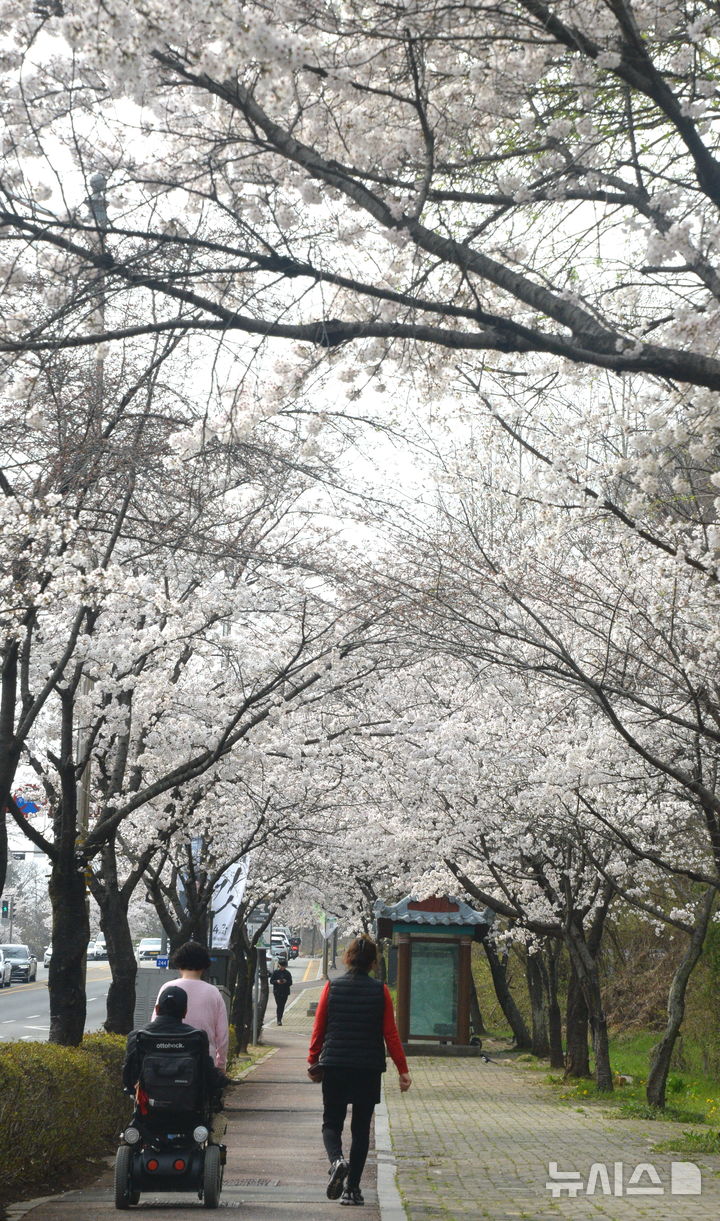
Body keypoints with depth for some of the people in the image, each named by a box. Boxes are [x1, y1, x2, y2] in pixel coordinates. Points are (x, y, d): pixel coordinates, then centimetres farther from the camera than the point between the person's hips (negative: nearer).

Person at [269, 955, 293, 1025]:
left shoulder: (287, 973, 6)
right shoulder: (275, 972, 2)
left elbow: (290, 983, 4)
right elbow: (271, 981, 2)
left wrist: (286, 982, -16)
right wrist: (277, 981, -16)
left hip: (285, 992, 2)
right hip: (277, 992, -2)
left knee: (282, 1006, 5)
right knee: (279, 1005, -10)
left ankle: (280, 1019, 17)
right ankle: (279, 1020, -11)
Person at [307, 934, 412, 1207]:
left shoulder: (332, 987, -2)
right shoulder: (380, 991, -3)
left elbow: (318, 1029, 2)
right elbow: (391, 1034, -3)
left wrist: (312, 1062, 14)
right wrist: (403, 1070, 3)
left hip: (334, 1066, 0)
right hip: (369, 1069, 0)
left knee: (331, 1122, 12)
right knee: (361, 1128, 11)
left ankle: (336, 1160, -18)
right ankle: (351, 1189, 11)